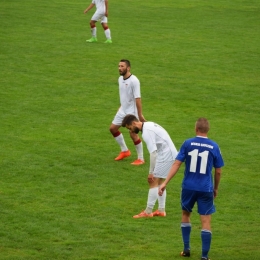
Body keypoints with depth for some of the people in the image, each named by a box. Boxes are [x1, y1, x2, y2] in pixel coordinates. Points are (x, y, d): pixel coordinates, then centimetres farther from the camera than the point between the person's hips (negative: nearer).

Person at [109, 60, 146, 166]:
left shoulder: (134, 81, -21)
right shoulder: (120, 79, 4)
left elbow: (137, 98, -23)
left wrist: (140, 115, -23)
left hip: (131, 112, -9)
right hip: (122, 111, 9)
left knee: (133, 134, -8)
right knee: (113, 128, 13)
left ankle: (141, 158, 5)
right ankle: (124, 151, 29)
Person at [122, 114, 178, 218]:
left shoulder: (146, 132, -19)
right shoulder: (149, 125, 12)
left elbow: (153, 152, -22)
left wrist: (151, 172, -18)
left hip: (165, 156, -10)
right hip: (170, 154, 10)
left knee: (153, 182, -8)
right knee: (159, 182, 16)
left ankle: (148, 211, -6)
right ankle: (161, 210, 18)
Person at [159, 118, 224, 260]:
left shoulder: (188, 144, -4)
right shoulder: (214, 147, -3)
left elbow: (176, 164, -8)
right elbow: (218, 171, 3)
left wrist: (165, 182, -7)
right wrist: (216, 188, 18)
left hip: (189, 187, 1)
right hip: (206, 189, -1)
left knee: (185, 215, 23)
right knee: (206, 222, 3)